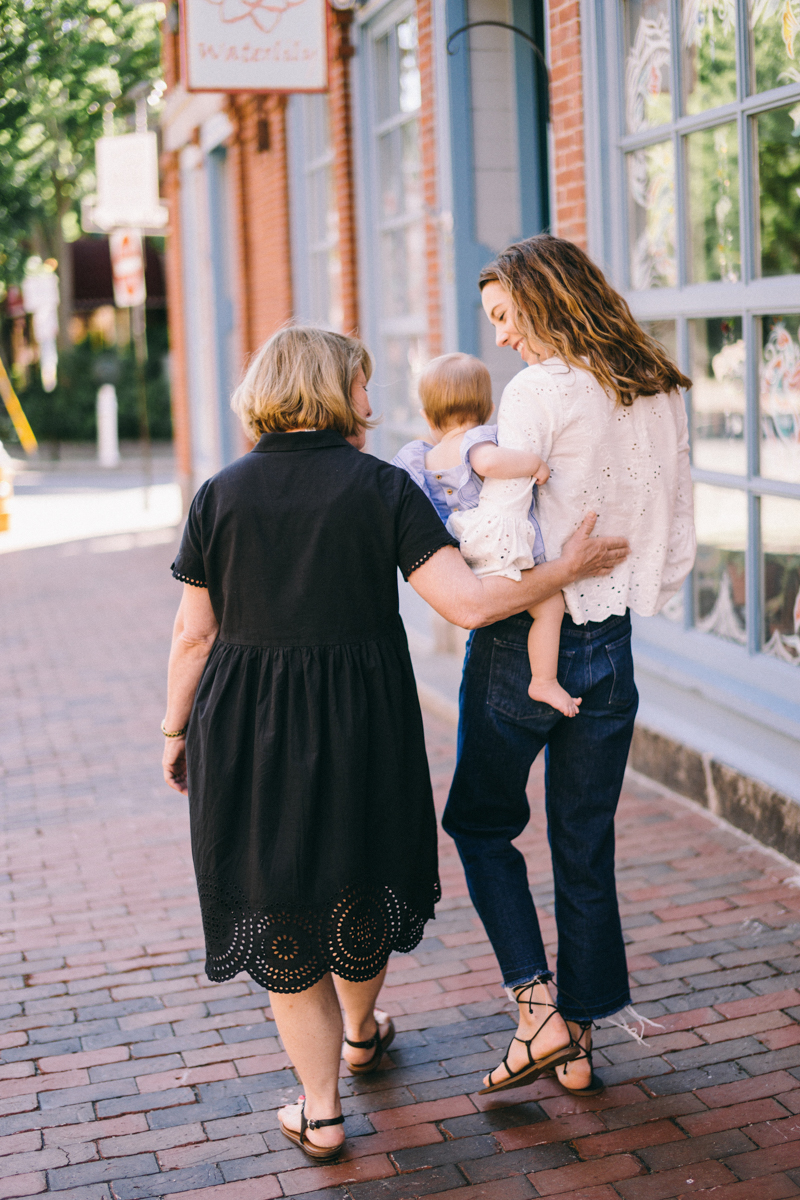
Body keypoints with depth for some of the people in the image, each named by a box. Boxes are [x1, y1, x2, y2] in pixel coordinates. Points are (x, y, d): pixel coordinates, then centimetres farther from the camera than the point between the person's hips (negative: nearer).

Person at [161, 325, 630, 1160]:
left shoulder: (221, 494, -3)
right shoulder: (382, 488, -9)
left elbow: (193, 634, -1)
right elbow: (467, 602, -16)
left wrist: (176, 730, 12)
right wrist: (569, 569, -4)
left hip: (246, 728, 1)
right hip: (358, 724, 0)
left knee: (279, 909, 11)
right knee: (358, 881, 23)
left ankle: (321, 1111, 16)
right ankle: (360, 1034, 48)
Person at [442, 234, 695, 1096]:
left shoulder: (540, 391, -15)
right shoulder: (662, 395, 6)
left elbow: (494, 540, -20)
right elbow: (678, 546, 11)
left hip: (525, 642, -6)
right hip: (610, 648, 6)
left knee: (483, 821, 15)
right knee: (586, 846, 14)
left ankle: (538, 1009, 7)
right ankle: (579, 1042, 23)